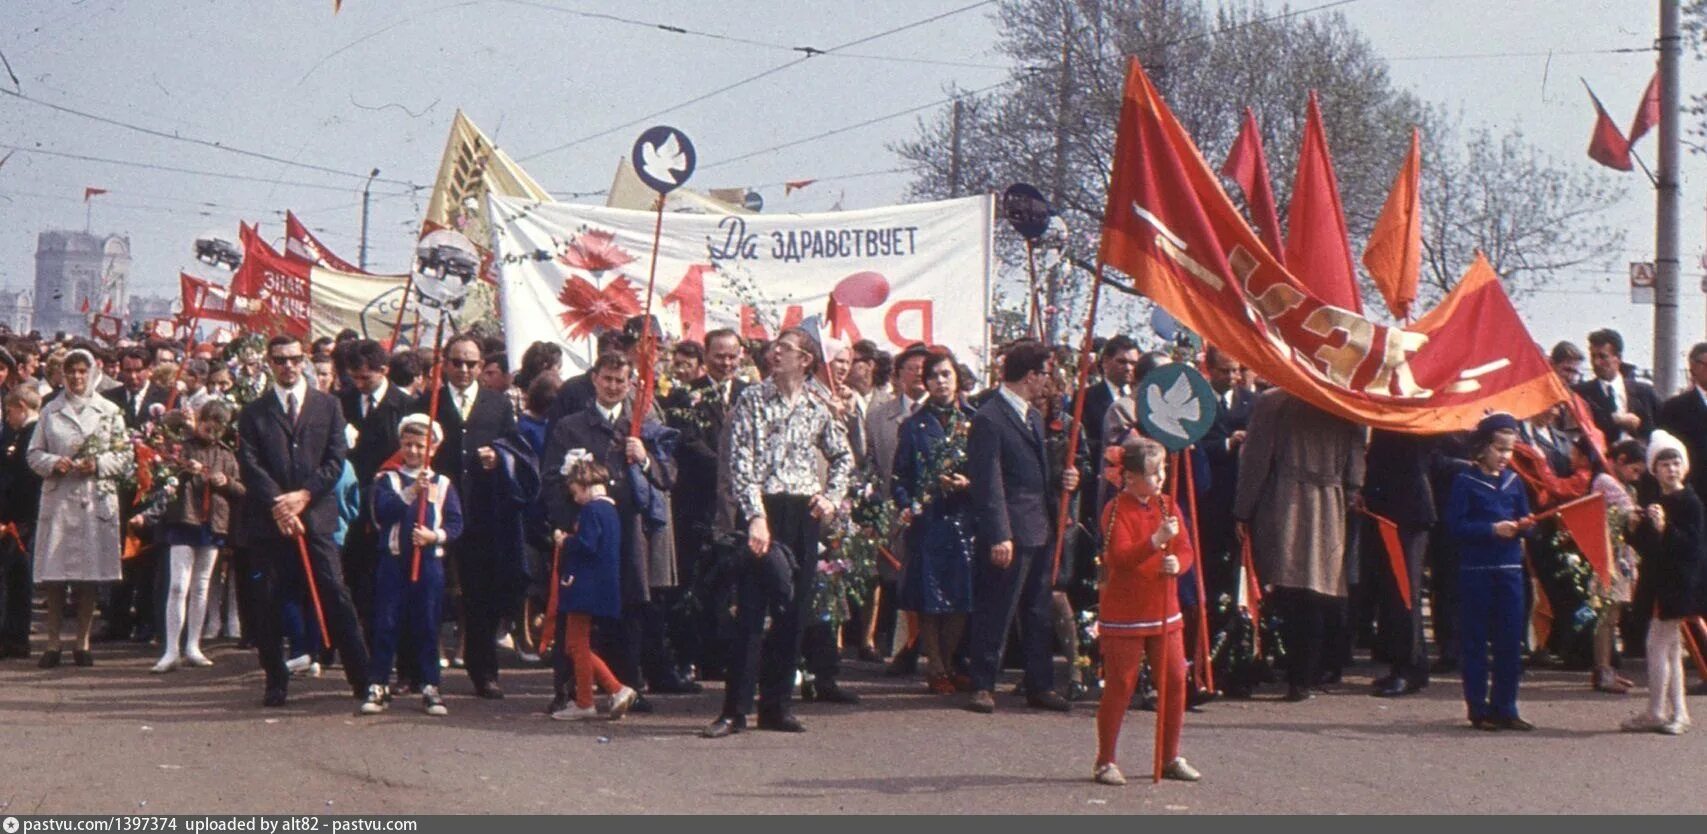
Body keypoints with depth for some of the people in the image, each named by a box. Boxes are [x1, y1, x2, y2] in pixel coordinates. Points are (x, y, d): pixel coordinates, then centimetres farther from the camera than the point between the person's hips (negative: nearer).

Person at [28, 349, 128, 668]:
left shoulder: (110, 411, 8)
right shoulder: (50, 411, 10)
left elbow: (124, 453, 6)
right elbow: (34, 453, 9)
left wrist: (98, 464, -11)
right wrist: (53, 463, -10)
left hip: (95, 498, 0)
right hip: (58, 498, 0)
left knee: (89, 575, 1)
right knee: (54, 574, -2)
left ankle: (82, 642, 9)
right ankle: (53, 643, 3)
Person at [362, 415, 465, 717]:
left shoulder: (443, 485, 7)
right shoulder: (386, 480, 4)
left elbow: (455, 524, 2)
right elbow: (382, 512, -14)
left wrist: (435, 535, -16)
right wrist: (412, 491, -23)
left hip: (429, 562, 1)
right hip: (393, 560, -1)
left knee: (427, 625, 5)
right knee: (386, 624, 0)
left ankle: (429, 688, 10)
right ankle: (378, 686, 4)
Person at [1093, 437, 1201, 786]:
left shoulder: (1167, 506, 9)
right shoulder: (1116, 510, -11)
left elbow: (1186, 549, 5)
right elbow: (1119, 558, -23)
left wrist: (1177, 563, -18)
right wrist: (1156, 540, -36)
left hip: (1164, 611, 6)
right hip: (1123, 615, -6)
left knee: (1175, 681, 6)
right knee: (1119, 686, -2)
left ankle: (1171, 757, 18)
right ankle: (1105, 762, 8)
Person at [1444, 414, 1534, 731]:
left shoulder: (1514, 481, 11)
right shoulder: (1465, 482, -3)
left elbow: (1524, 519, 14)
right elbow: (1456, 525, -11)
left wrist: (1523, 526, -8)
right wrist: (1492, 529, -19)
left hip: (1509, 568, 5)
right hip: (1475, 570, -4)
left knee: (1510, 640, 5)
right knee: (1475, 641, 1)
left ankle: (1504, 708, 12)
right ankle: (1478, 708, 7)